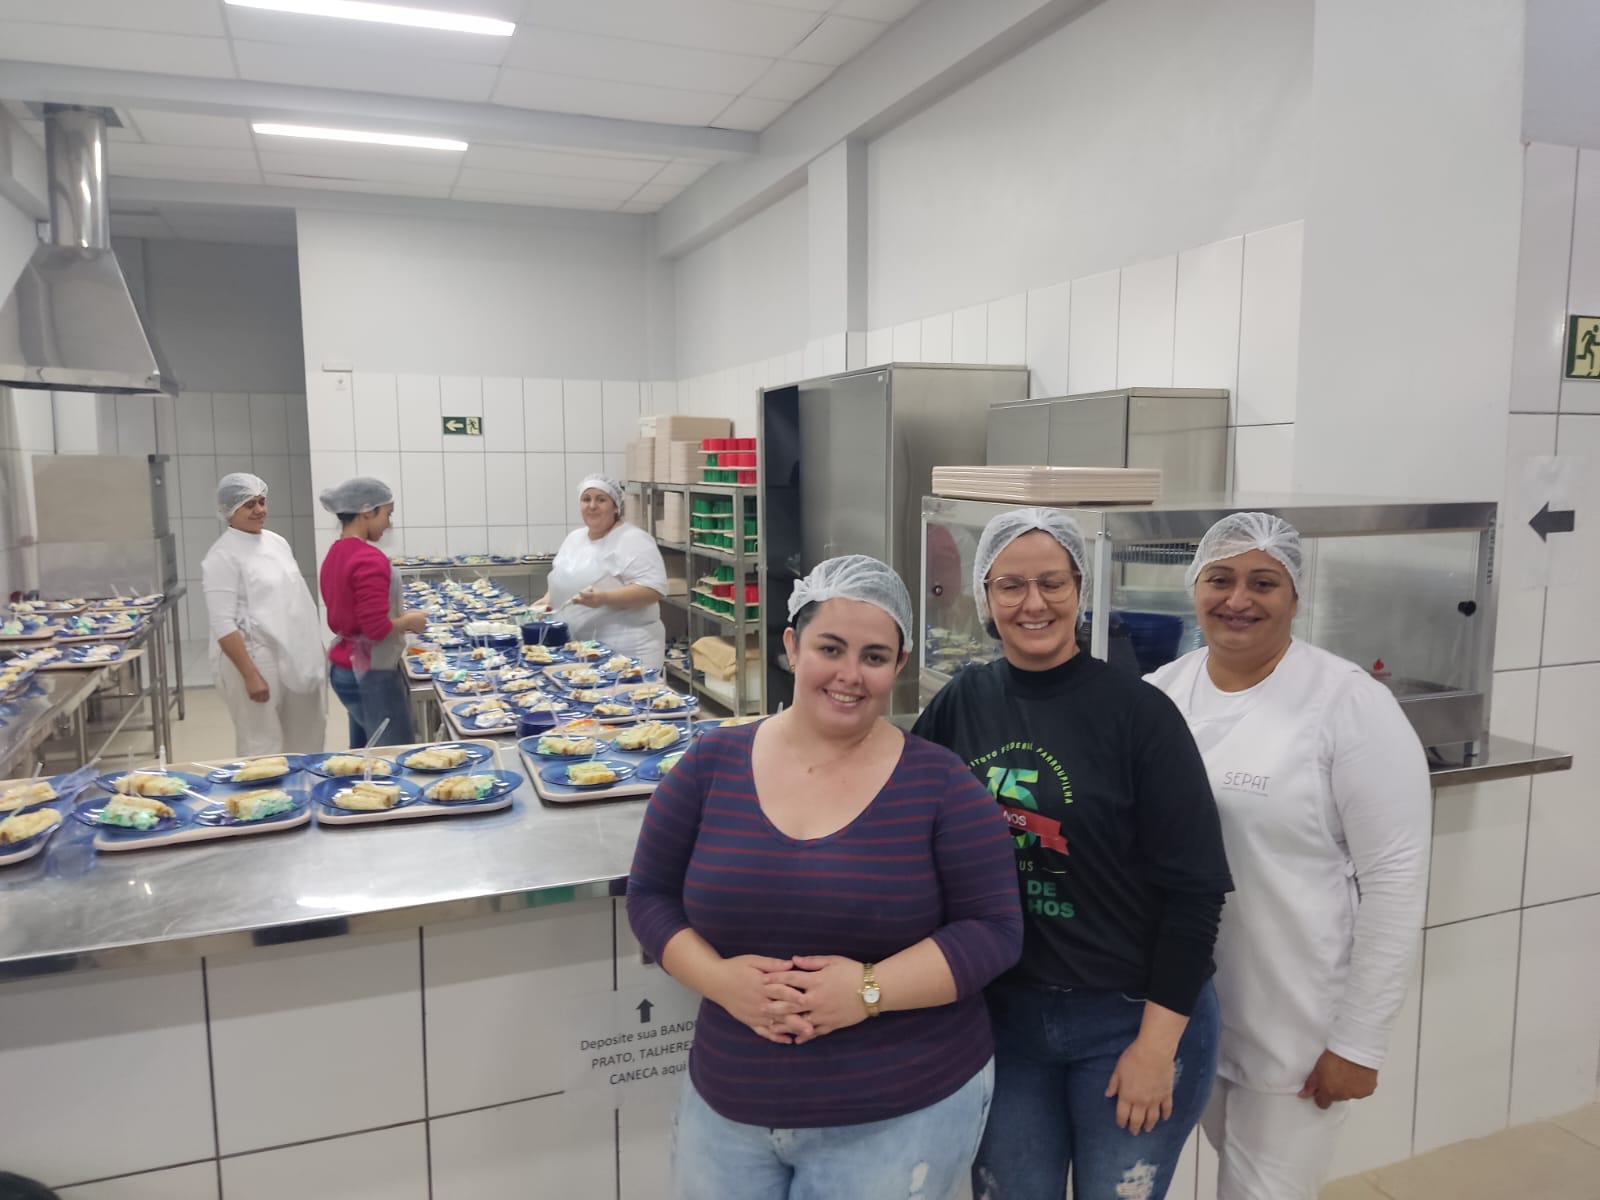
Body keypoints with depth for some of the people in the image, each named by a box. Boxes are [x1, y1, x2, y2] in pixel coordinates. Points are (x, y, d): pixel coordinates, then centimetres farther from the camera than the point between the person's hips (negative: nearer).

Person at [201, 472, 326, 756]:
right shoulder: (223, 555, -12)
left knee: (307, 738, 14)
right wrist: (250, 675, -22)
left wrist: (314, 650, 16)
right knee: (262, 749, -1)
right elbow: (223, 625, -17)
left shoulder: (276, 542, 11)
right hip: (255, 661, -7)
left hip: (294, 658, 8)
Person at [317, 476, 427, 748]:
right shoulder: (369, 559, -20)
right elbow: (378, 628, -25)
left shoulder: (335, 555, 7)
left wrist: (400, 620, 11)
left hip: (344, 669, 10)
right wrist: (409, 621, -7)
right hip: (371, 673, -9)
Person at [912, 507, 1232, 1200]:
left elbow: (1194, 887, -12)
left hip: (1130, 1017, -3)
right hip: (1002, 1015, 3)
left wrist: (1158, 1040, -12)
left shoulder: (1138, 713, -13)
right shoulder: (962, 702, -2)